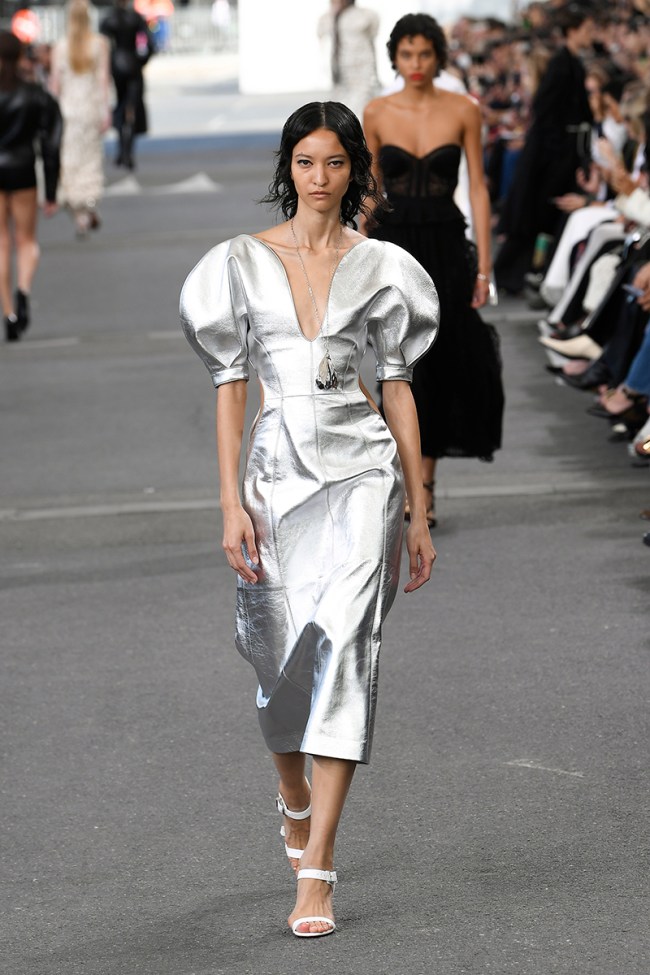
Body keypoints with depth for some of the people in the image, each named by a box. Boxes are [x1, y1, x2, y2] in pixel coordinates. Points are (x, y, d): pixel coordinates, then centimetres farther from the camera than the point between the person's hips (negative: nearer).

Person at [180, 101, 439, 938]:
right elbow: (229, 384, 2)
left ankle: (315, 873, -15)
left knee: (340, 648, -14)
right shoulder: (241, 263, 4)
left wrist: (419, 514, 6)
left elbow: (397, 388, 7)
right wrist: (231, 502, -6)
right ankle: (294, 793, 45)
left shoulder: (381, 267, 4)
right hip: (278, 467, 1)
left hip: (361, 468, -1)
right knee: (281, 657, 11)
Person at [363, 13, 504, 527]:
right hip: (392, 245, 1)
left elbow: (478, 189, 0)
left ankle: (424, 483, 11)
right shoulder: (377, 113, 3)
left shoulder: (463, 111, -1)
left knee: (439, 363, 2)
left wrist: (484, 264, -5)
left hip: (445, 248, -1)